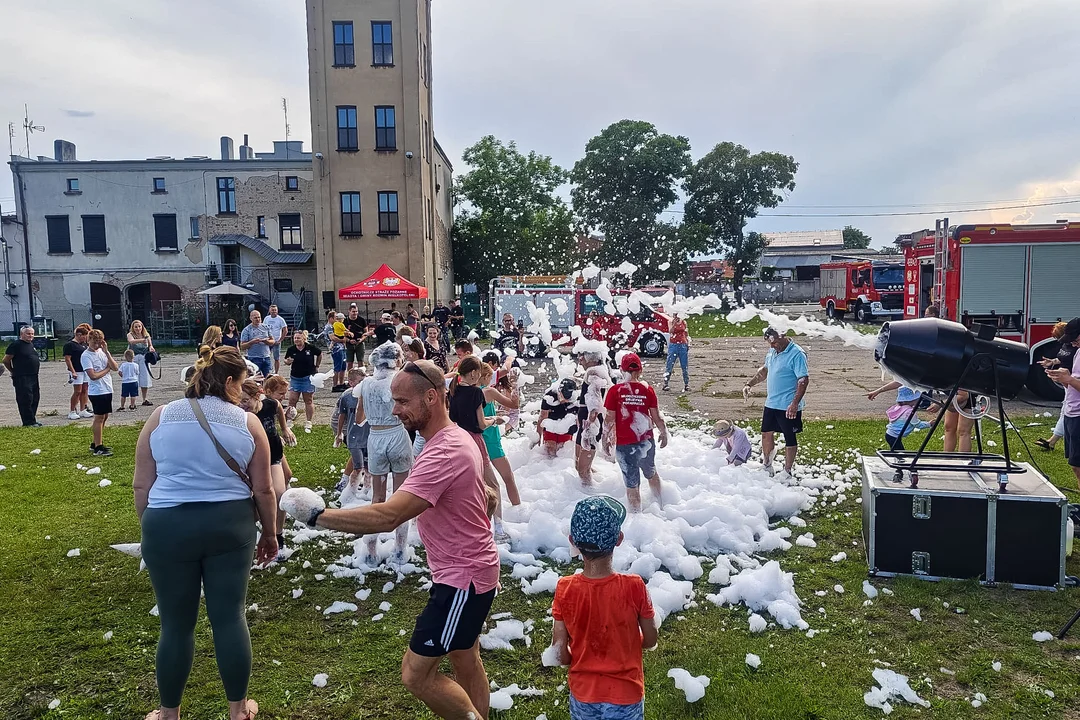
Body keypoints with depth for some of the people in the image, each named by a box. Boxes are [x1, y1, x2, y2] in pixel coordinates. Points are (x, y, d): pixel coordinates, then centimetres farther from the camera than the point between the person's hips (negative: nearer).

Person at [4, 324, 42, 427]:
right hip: (22, 379, -9)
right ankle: (28, 422, -2)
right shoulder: (16, 344, -10)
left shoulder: (31, 344, 16)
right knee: (25, 400, -6)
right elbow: (6, 360, -8)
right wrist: (14, 372, 2)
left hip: (34, 377, 9)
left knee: (35, 399, 11)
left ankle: (32, 420, 19)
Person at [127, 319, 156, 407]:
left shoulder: (146, 335, 10)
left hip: (144, 358, 3)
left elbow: (150, 345, 3)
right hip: (133, 358, -3)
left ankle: (144, 400, 14)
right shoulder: (130, 335, -1)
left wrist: (150, 347, -23)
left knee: (145, 378, 3)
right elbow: (131, 341, -22)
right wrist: (142, 340, -41)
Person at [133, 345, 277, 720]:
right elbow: (263, 489, 2)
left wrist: (149, 528, 17)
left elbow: (141, 485, 3)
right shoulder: (247, 422, -1)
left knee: (176, 623, 13)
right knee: (230, 617, 10)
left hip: (169, 526, 1)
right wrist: (269, 533, 15)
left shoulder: (161, 416, 1)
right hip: (229, 525, 0)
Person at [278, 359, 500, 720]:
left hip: (461, 579, -11)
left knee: (416, 675, -2)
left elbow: (387, 517, -38)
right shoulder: (458, 438, 5)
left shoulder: (443, 453, -29)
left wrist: (317, 514, -33)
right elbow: (486, 496, 18)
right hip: (471, 568, 11)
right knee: (465, 661, 24)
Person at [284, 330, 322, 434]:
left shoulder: (310, 348, -10)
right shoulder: (291, 350, -4)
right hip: (295, 378, 2)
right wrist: (287, 361, -15)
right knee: (292, 400, -2)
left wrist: (316, 366, 11)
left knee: (308, 401, 7)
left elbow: (320, 354, 8)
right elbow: (286, 361, 8)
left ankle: (308, 424, 15)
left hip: (308, 378, -2)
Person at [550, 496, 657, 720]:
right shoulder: (634, 586, -23)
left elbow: (560, 655, -12)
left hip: (583, 694, 1)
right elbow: (650, 641, -8)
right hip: (626, 695, -1)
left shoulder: (565, 589, -19)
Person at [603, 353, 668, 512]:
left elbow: (609, 419, -9)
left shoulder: (615, 390, -12)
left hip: (625, 445, -3)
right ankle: (660, 506, 43)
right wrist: (664, 434, 17)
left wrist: (605, 440, 4)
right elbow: (656, 417, 0)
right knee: (651, 473, 28)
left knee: (632, 484, 9)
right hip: (647, 442, 3)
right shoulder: (647, 390, -5)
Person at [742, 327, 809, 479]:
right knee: (766, 433, 18)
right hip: (771, 403, 8)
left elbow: (804, 380, -24)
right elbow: (764, 371, 23)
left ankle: (787, 472, 18)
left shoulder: (797, 354, -18)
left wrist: (795, 403, -31)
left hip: (788, 407, -8)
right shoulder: (772, 351, 8)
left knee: (790, 438, 6)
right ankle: (767, 466, 35)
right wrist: (749, 384, 14)